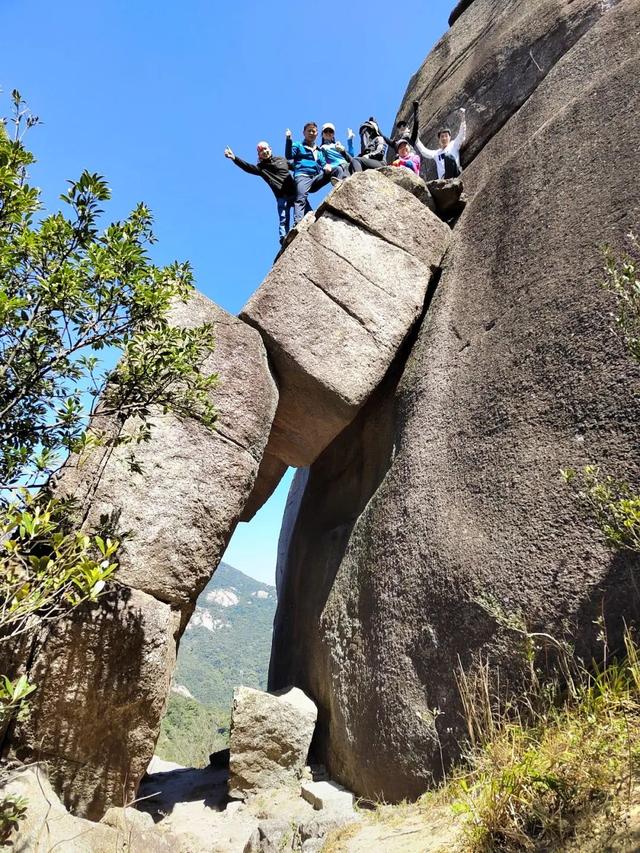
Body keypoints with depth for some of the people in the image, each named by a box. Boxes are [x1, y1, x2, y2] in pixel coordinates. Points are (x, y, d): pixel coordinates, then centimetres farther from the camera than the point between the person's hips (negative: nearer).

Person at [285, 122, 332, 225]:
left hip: (317, 177, 4)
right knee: (301, 199, -29)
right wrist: (288, 139, -11)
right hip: (303, 176, -4)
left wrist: (327, 166, -3)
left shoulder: (319, 151, 32)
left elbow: (324, 164, 22)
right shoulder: (298, 146, 19)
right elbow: (289, 156, 1)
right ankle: (297, 223, -44)